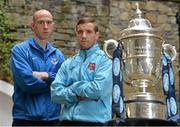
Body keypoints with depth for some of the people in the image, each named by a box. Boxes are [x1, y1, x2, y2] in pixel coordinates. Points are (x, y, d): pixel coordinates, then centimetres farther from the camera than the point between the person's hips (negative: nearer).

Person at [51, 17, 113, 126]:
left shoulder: (105, 60, -1)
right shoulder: (67, 64, 13)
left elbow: (98, 89, -15)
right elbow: (55, 92, 3)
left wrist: (72, 88, -2)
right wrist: (78, 96, -12)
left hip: (94, 120, -4)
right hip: (67, 120, 4)